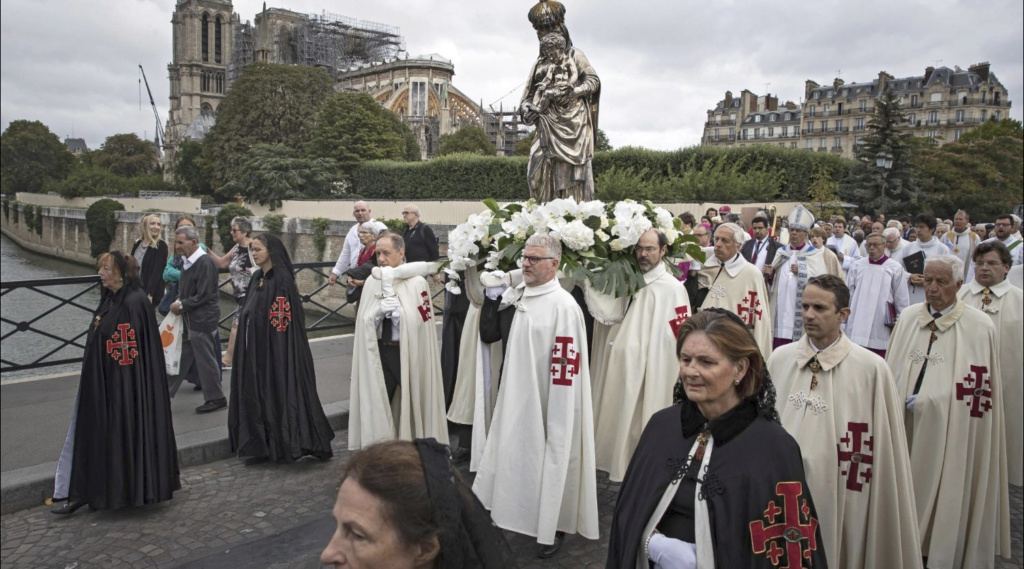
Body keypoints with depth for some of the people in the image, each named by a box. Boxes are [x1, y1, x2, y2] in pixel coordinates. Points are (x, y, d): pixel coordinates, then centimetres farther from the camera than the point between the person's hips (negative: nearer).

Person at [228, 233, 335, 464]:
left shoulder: (281, 279, -14)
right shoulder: (257, 277, 11)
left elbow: (281, 321, -17)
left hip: (276, 350, -8)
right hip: (255, 349, 8)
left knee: (280, 392, -1)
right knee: (257, 395, 10)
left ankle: (285, 445, 11)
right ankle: (263, 447, 19)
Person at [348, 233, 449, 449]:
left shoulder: (416, 282, -8)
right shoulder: (372, 282, 5)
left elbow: (415, 321, -18)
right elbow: (363, 321, 1)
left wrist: (391, 295, -21)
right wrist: (378, 312, -18)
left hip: (408, 352, -3)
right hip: (379, 352, 4)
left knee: (413, 406, 10)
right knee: (374, 406, 6)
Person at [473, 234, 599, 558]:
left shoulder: (564, 306, -20)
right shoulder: (527, 297, 6)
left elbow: (565, 369, -21)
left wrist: (556, 417, -19)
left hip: (551, 404, -8)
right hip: (521, 399, 8)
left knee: (553, 461, 6)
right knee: (524, 460, 17)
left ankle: (555, 526, 23)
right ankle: (530, 515, 34)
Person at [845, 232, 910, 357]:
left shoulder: (895, 268, -1)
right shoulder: (857, 266, 5)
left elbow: (902, 299, 2)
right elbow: (849, 294, 10)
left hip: (882, 326, -2)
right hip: (858, 325, 2)